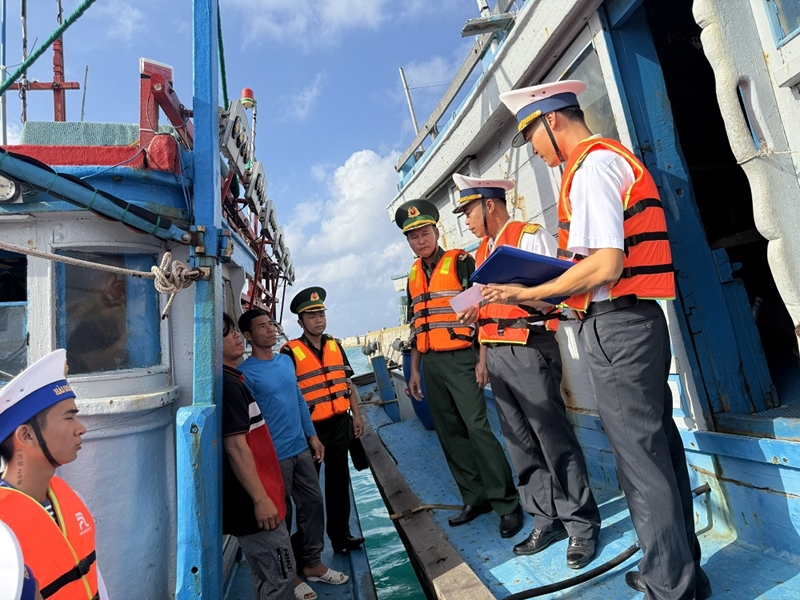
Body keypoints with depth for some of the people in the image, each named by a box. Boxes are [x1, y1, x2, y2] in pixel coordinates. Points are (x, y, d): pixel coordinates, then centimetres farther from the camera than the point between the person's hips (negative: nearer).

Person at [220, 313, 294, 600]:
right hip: (253, 502, -10)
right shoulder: (227, 385, -20)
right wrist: (260, 499, -22)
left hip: (258, 498, 10)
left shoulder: (232, 380, 11)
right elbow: (236, 448, -24)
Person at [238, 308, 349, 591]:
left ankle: (313, 563, 34)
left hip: (301, 448, 7)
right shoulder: (245, 373, -14)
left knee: (313, 503, 15)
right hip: (274, 455, -6)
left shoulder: (287, 360, 6)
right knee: (281, 515, 9)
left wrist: (312, 436, 12)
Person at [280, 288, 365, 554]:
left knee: (339, 480, 16)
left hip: (339, 423, 5)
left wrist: (356, 415, 11)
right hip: (311, 428, -5)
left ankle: (341, 534, 32)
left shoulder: (335, 346, 7)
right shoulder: (291, 352, -10)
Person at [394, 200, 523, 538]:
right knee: (450, 434, 10)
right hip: (431, 364, 7)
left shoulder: (460, 262, -2)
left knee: (477, 428, -8)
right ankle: (475, 498, 23)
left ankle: (507, 504, 6)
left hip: (460, 358, -6)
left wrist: (482, 359, -15)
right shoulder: (413, 276, 16)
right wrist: (414, 370, 16)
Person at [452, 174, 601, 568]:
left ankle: (581, 525, 16)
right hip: (496, 354, 8)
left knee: (554, 439, -1)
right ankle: (547, 521, 25)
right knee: (521, 444, 11)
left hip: (529, 348, -7)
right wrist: (483, 355, 9)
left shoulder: (530, 236, -4)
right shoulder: (482, 252, 18)